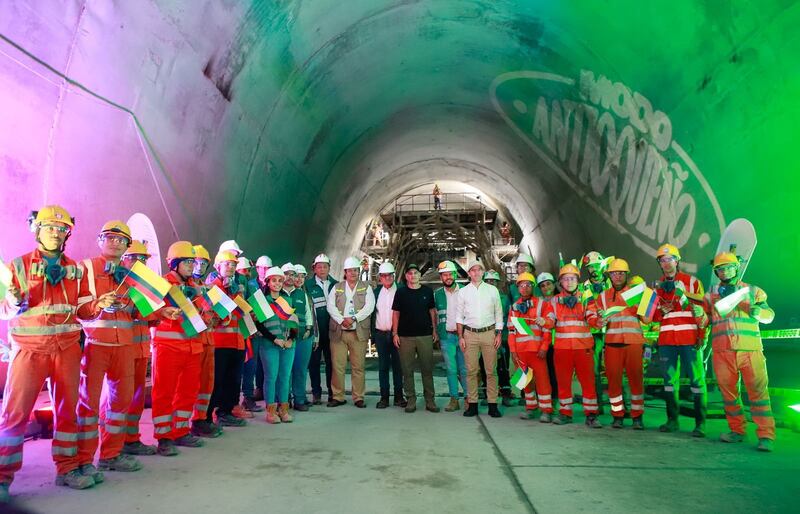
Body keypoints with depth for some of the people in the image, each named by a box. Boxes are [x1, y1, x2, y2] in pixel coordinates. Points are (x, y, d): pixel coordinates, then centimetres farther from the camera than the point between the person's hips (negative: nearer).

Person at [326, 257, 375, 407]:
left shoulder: (366, 288, 10)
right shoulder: (337, 288, 13)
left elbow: (369, 307, -3)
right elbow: (331, 306, 1)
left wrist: (353, 318, -14)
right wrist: (342, 320, -13)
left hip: (359, 333, -1)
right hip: (338, 332, 1)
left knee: (358, 366, 1)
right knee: (337, 366, 2)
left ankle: (358, 397, 10)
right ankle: (338, 396, 13)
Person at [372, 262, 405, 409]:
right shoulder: (376, 291, 9)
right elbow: (373, 312, 12)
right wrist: (373, 334, 6)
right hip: (380, 334, 3)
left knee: (397, 366, 5)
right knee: (383, 367, 7)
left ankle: (399, 397, 13)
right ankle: (384, 397, 14)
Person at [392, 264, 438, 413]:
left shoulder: (427, 291, 7)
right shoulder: (401, 292, 4)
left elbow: (432, 311, 12)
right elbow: (395, 313, 5)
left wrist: (434, 330, 6)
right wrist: (395, 333, -2)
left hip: (425, 335, 1)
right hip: (405, 336, -1)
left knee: (427, 369, 4)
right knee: (407, 370, 3)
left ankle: (430, 400, 13)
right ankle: (411, 399, 14)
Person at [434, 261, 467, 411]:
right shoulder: (437, 294, 7)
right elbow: (434, 315, 13)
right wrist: (437, 333, 6)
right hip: (446, 336, 1)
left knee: (464, 369, 0)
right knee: (451, 369, 3)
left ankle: (468, 398, 10)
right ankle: (454, 399, 10)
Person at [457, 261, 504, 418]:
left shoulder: (492, 290, 8)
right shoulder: (463, 291, 8)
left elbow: (499, 313, 9)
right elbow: (459, 316, 8)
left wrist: (499, 334, 1)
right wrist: (460, 337, 2)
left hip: (489, 333, 0)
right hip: (470, 334, 0)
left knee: (491, 370, 1)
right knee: (471, 370, 1)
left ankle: (493, 405, 7)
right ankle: (472, 404, 8)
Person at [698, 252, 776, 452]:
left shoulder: (752, 291, 13)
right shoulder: (711, 294, 16)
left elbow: (769, 315, 10)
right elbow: (705, 322, 15)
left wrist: (758, 312, -13)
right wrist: (699, 314, -8)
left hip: (750, 349, -2)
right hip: (722, 351, 2)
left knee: (758, 391, -7)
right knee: (728, 392, 7)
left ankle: (766, 436, -3)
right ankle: (737, 431, 19)